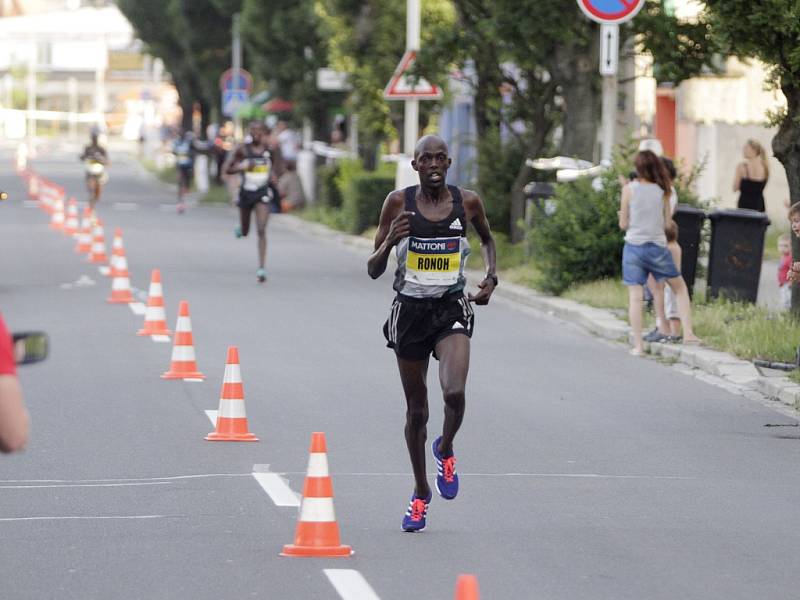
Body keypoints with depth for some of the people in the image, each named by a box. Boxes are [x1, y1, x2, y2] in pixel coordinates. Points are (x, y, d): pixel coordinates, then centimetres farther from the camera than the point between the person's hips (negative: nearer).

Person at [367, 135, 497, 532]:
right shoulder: (399, 202, -5)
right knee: (416, 408, 10)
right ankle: (420, 493, 29)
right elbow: (373, 271, -2)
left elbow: (487, 238, 22)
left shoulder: (467, 202, -1)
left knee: (454, 392, -24)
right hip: (410, 310, 1)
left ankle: (446, 449, 9)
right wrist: (390, 241, -21)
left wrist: (490, 276, 6)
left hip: (452, 309, -1)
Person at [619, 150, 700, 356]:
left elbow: (623, 224, -2)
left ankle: (638, 344, -3)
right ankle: (688, 333, 10)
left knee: (635, 296, 1)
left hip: (634, 246, -1)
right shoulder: (663, 191, -1)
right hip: (657, 247, 1)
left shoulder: (629, 189, -5)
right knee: (680, 287, 18)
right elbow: (667, 223, 4)